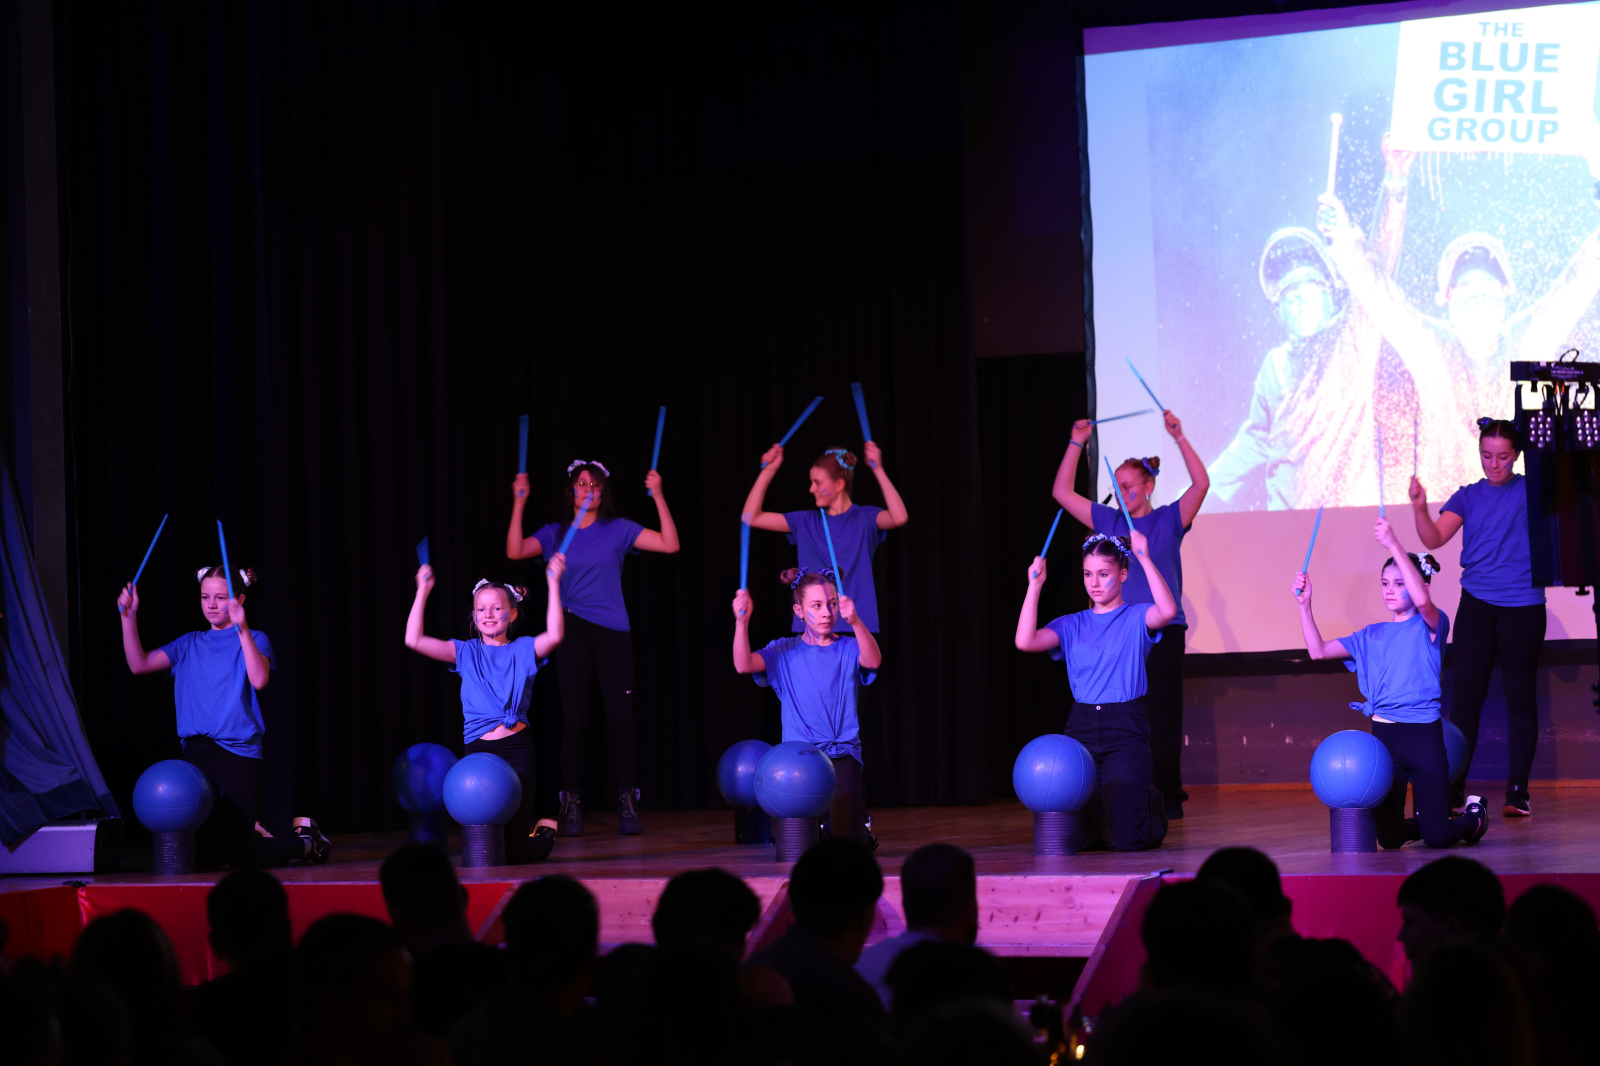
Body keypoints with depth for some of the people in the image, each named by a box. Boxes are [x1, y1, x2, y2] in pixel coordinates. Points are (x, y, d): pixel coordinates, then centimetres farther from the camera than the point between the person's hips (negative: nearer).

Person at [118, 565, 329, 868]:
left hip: (238, 753, -5)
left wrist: (242, 628, -27)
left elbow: (259, 680, -19)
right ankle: (256, 835, 37)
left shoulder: (253, 640, 1)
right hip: (197, 753, 5)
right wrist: (129, 617, -3)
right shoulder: (191, 644, 14)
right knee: (210, 855, 7)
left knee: (240, 856, -8)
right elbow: (139, 664, 7)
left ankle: (307, 842, 17)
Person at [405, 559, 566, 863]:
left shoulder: (523, 650, 5)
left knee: (514, 852, -4)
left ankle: (545, 833, 30)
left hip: (516, 749, -2)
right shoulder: (466, 652, 9)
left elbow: (554, 635, -17)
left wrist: (554, 585, -19)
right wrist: (422, 592, -4)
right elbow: (414, 640, -1)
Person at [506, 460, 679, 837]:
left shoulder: (618, 530, 6)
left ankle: (628, 805, 1)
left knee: (620, 718, -6)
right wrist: (519, 503, -8)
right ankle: (572, 807, 6)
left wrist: (658, 497, -8)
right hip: (573, 633, 1)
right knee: (574, 720, 0)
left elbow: (669, 545, -2)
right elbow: (515, 551, -5)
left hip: (613, 633, -1)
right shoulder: (556, 533, 10)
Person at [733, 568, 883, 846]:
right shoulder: (785, 652, 4)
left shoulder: (848, 649, 1)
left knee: (847, 843, -14)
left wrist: (855, 621, -42)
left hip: (842, 753, -1)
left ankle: (857, 815, 22)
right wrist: (742, 621, -31)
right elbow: (744, 665, -14)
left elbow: (873, 661, -23)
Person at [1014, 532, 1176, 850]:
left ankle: (1150, 805, 22)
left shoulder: (1136, 618, 2)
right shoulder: (1072, 625, 11)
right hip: (1082, 730, 3)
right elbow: (1025, 641, -6)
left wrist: (1145, 559, -21)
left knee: (1125, 837, -14)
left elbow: (1168, 610, -21)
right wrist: (1034, 586, -7)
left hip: (1126, 731, -3)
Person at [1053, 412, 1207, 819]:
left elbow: (1201, 483, -9)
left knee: (1162, 717, -2)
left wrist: (1179, 437, -15)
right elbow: (1062, 492, 13)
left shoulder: (1169, 520, 4)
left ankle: (1168, 797, 2)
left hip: (1163, 633, -3)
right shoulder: (1109, 521, 12)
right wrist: (1077, 443, 8)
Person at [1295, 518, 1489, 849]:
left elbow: (1422, 599, -26)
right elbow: (1318, 650, 11)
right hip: (1384, 735, 5)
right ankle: (1421, 819, 38)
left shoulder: (1430, 626, -3)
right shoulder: (1372, 635, 13)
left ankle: (1475, 814, 28)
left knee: (1437, 838, -5)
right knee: (1389, 838, 5)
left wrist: (1394, 545, -32)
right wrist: (1304, 604, 0)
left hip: (1424, 736, -5)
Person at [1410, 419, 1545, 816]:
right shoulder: (1468, 497, 7)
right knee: (1466, 692, -1)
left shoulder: (1531, 491, 3)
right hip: (1477, 604, 2)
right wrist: (1419, 508, -22)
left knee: (1520, 694, 3)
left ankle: (1517, 790, 7)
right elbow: (1435, 538, -4)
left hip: (1522, 605, -1)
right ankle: (1453, 786, 3)